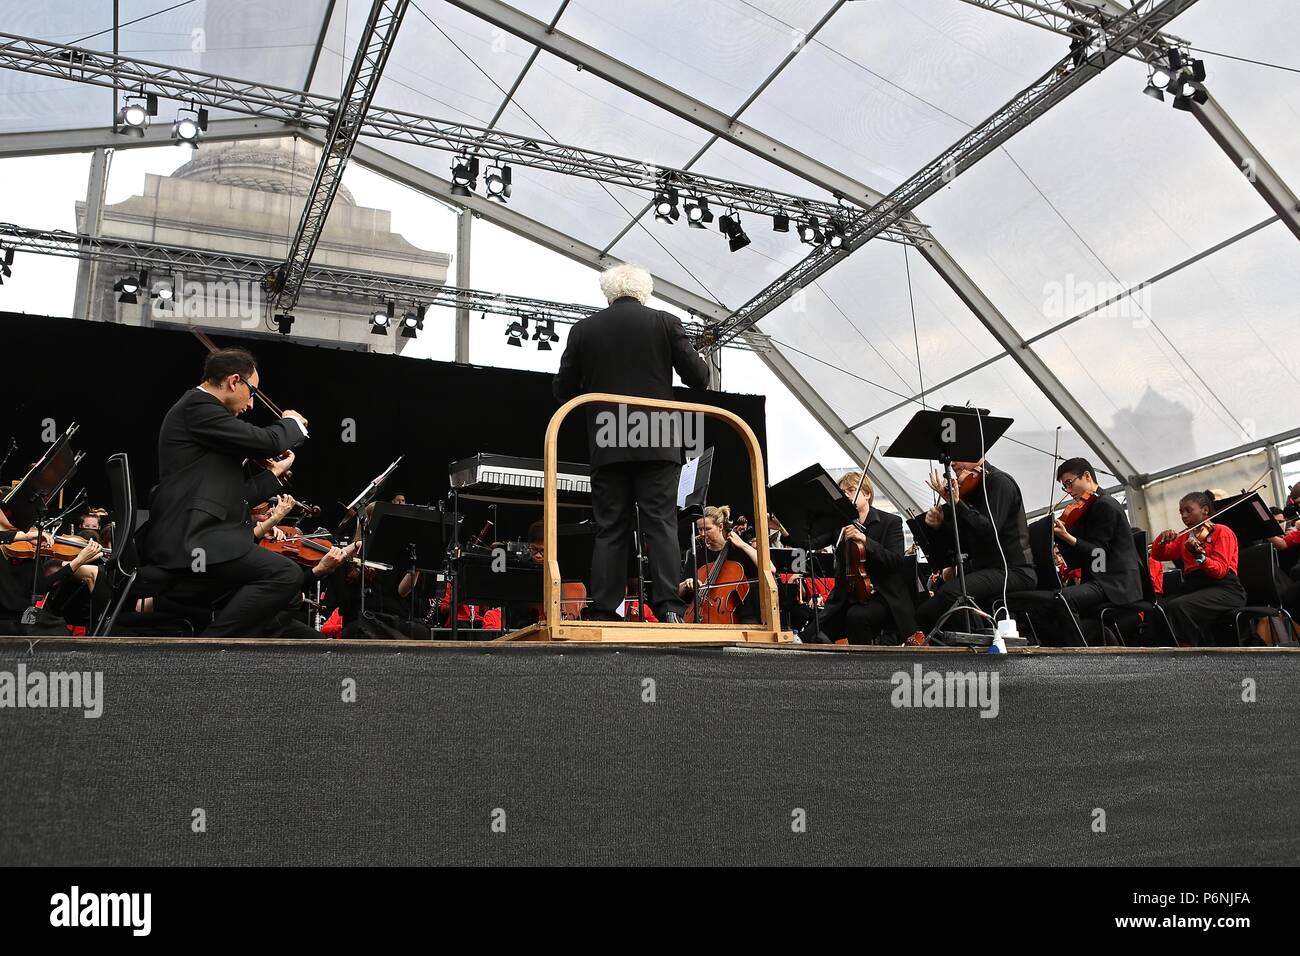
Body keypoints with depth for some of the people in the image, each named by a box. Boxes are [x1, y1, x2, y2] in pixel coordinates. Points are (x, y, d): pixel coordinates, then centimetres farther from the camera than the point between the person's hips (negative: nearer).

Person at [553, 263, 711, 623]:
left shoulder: (583, 330, 6)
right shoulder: (666, 323, 2)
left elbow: (563, 389, 8)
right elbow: (697, 378, 2)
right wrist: (701, 364, 25)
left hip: (607, 446, 1)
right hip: (657, 444, -1)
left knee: (610, 531, 4)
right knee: (661, 525, 0)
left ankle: (603, 612, 1)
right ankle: (668, 606, -8)